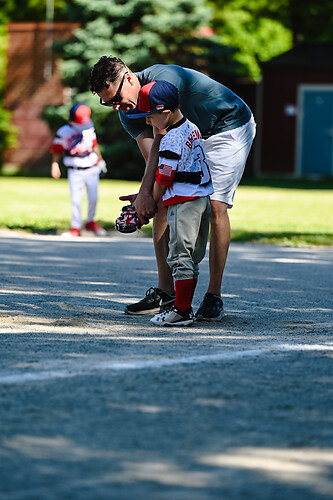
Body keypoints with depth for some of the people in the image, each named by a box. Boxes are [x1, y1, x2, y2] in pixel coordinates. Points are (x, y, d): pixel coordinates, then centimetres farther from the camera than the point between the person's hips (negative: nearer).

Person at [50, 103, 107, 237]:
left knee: (93, 198, 4)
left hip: (92, 169, 3)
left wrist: (100, 160, 25)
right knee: (76, 200, -7)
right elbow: (56, 150, -3)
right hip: (75, 171, -3)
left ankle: (90, 222, 25)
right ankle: (76, 227, 5)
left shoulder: (89, 128, 3)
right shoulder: (63, 132, -10)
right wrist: (55, 165, -11)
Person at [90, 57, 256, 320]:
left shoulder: (162, 79, -32)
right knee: (162, 205, -4)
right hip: (191, 136, 8)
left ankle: (214, 296, -15)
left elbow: (161, 141, -35)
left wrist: (145, 192, -39)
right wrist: (147, 195, -35)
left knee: (215, 205, -20)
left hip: (231, 127, -8)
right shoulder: (128, 112, -8)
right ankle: (165, 291, 1)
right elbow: (152, 156, -17)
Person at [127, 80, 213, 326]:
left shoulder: (170, 141, -18)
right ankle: (185, 307, 18)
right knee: (192, 257, 13)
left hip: (183, 203, -9)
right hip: (203, 198, 10)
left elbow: (162, 181, -12)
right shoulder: (192, 128, 11)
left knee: (181, 256, -7)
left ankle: (182, 311, -7)